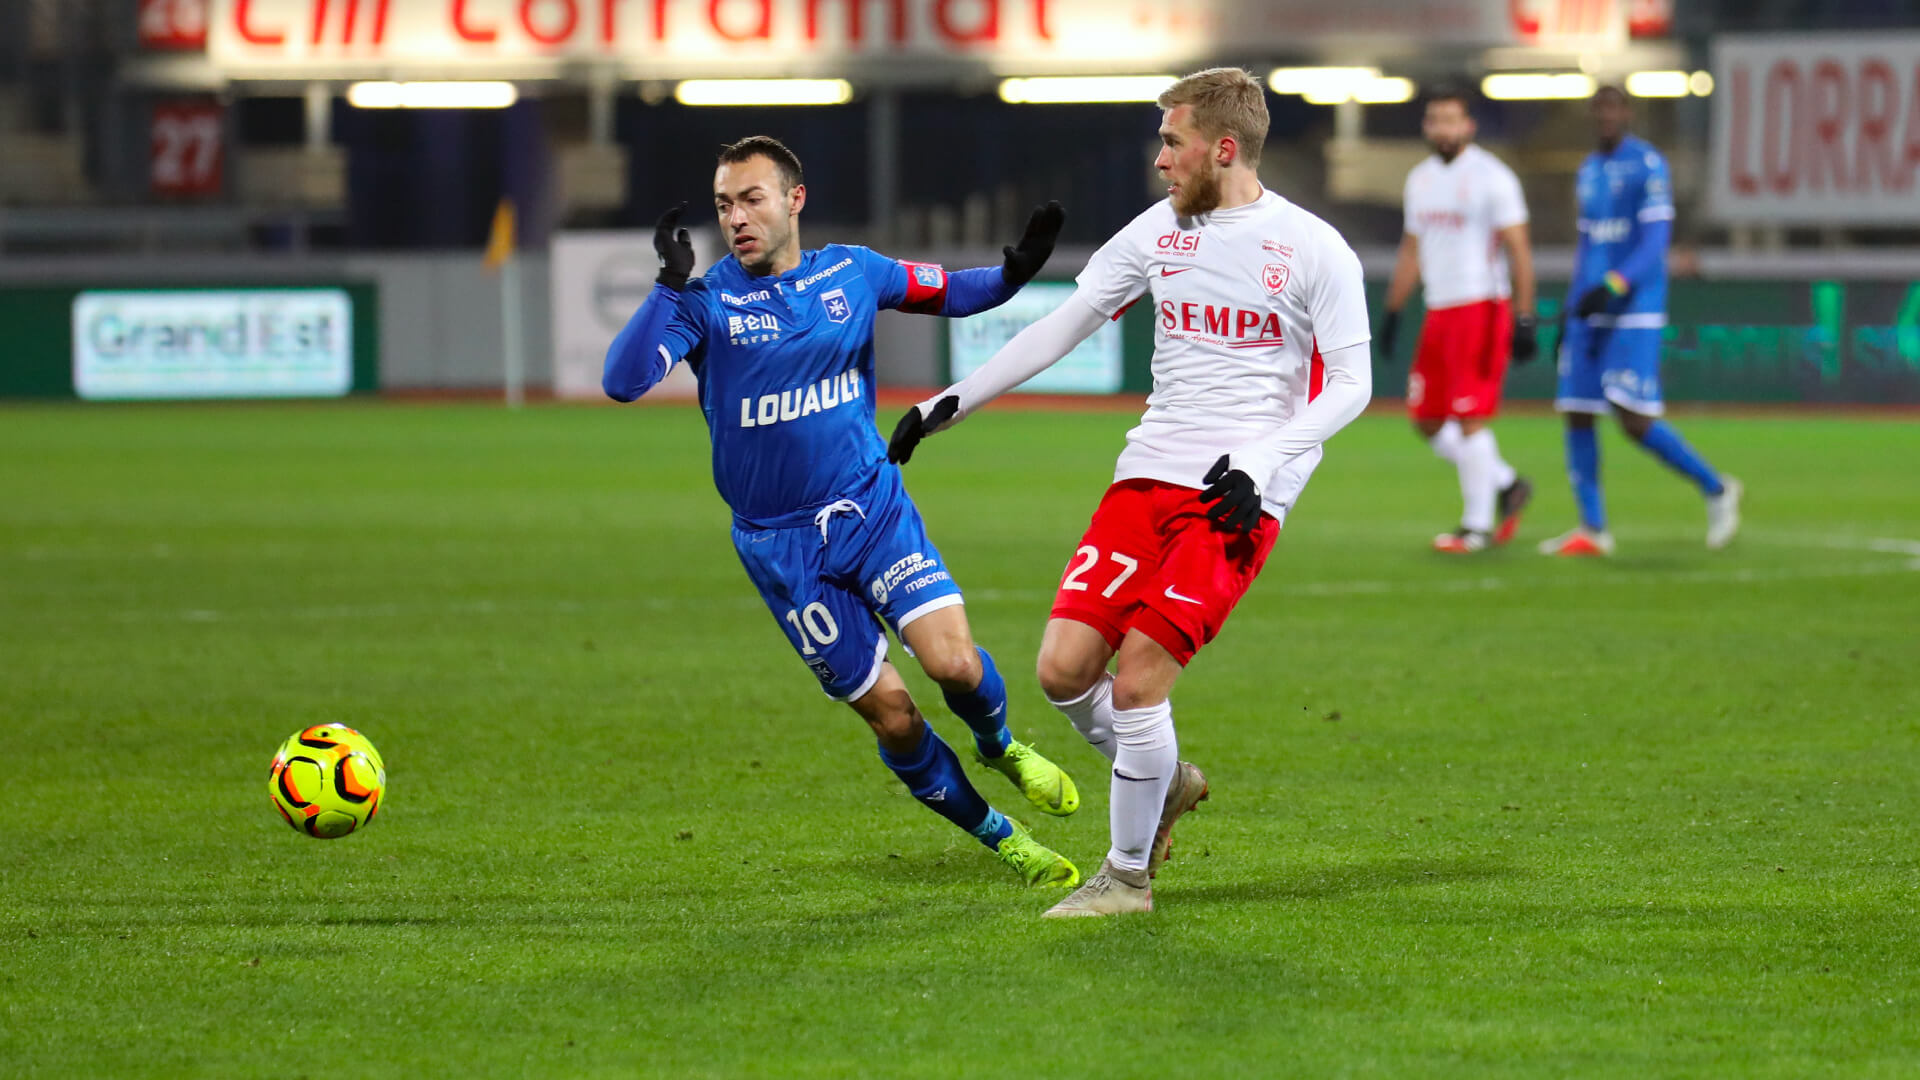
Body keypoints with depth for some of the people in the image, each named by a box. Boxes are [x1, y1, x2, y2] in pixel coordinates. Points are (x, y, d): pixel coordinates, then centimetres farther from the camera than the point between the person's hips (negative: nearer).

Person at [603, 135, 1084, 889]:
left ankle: (998, 745, 17)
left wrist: (1014, 274, -5)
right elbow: (622, 380, -21)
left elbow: (952, 293, 16)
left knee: (952, 661, -18)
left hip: (873, 507, 2)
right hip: (781, 545, -2)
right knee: (890, 713, -2)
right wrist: (669, 285, -31)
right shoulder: (706, 301, -8)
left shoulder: (851, 273, 2)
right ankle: (996, 835, 19)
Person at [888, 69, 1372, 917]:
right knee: (1063, 669, -6)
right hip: (1150, 473, 6)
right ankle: (1164, 783, 23)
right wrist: (952, 402, 11)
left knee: (1136, 678, -14)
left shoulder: (1312, 250, -5)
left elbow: (1350, 385, -4)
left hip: (1238, 498, -5)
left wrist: (1259, 464, -18)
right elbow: (1063, 326, 15)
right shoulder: (1159, 230, 10)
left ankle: (1128, 874, 4)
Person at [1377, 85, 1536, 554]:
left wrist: (1523, 320, -16)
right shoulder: (1420, 179, 14)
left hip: (1481, 308, -8)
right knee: (1427, 421, 7)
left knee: (1470, 419, -8)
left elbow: (1519, 251, -11)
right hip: (1439, 310, 8)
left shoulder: (1491, 177, -9)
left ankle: (1477, 525, 1)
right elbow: (1411, 251, 22)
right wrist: (1392, 313, 18)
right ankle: (1506, 484, 23)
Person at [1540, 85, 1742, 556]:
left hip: (1635, 310, -8)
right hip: (1590, 312, 8)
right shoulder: (1589, 170, 17)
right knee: (1576, 415, 1)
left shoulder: (1648, 165, -8)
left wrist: (1613, 286, -28)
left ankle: (1715, 488, 4)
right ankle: (1592, 528, 7)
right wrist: (1571, 311, 23)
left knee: (1634, 419, -14)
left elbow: (1656, 240, -16)